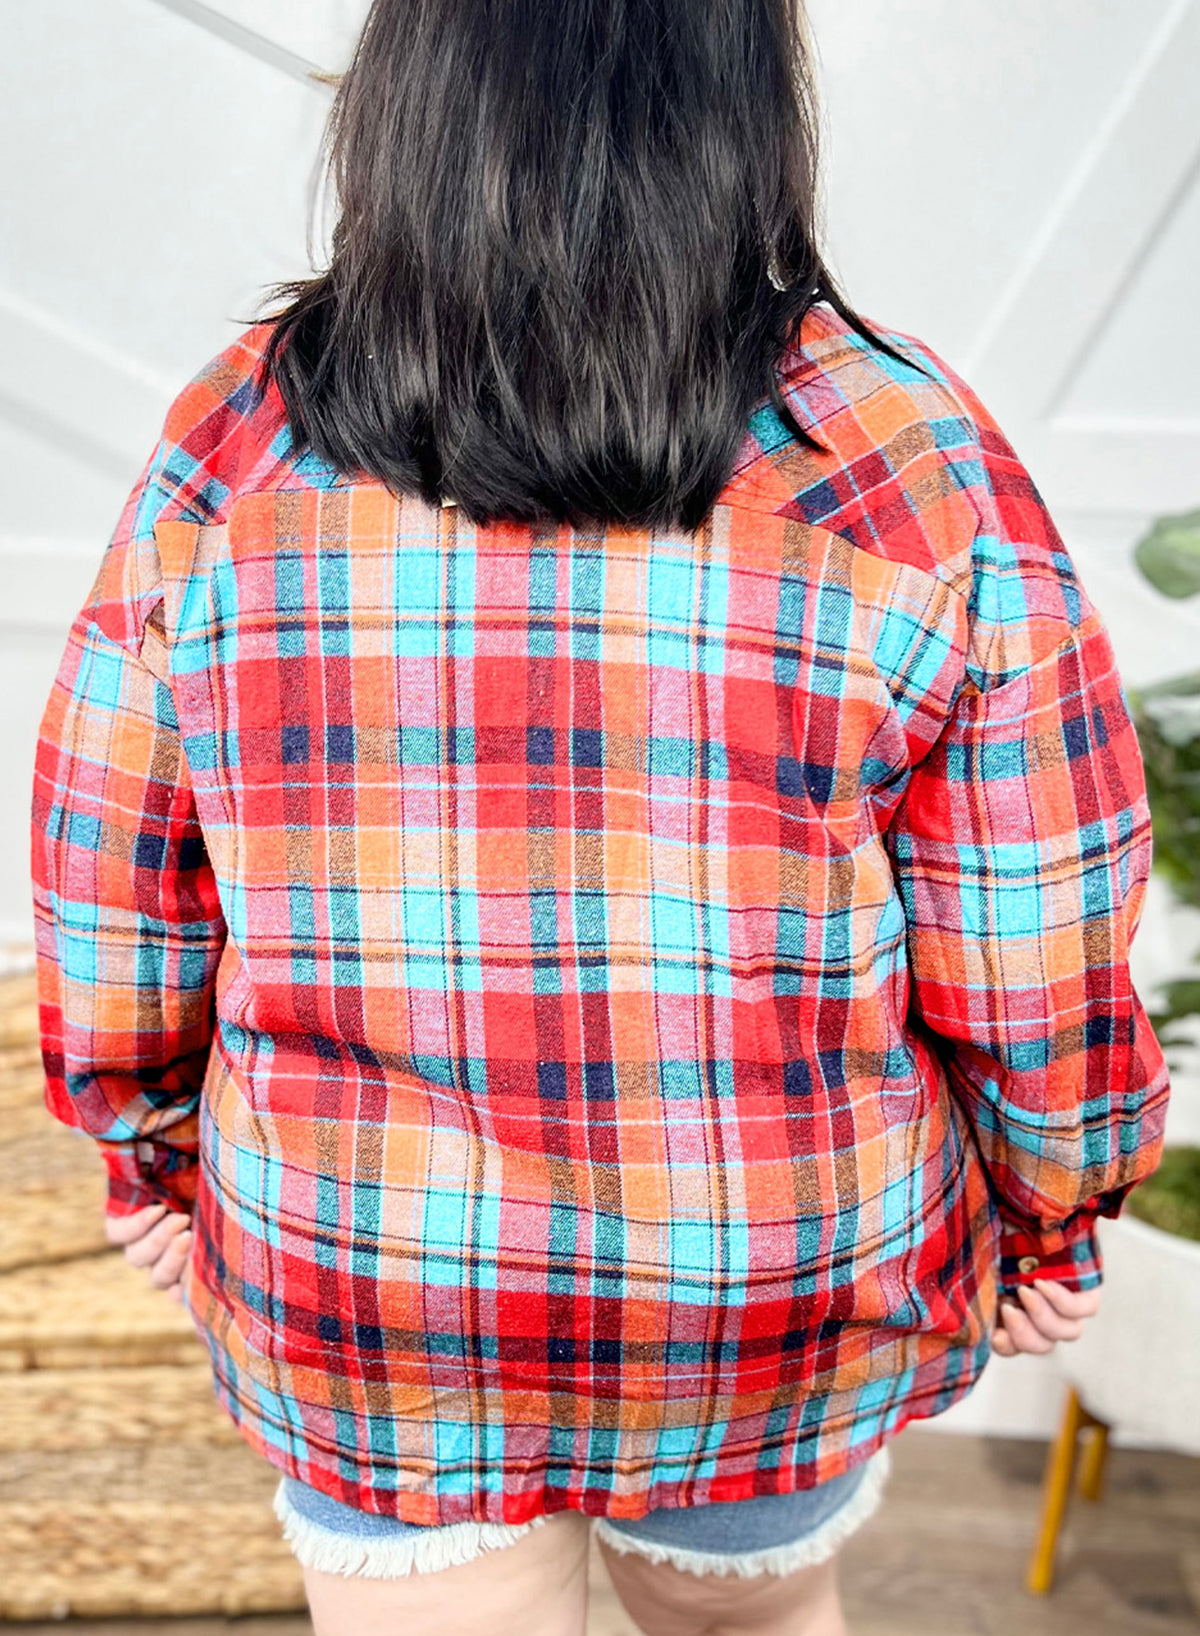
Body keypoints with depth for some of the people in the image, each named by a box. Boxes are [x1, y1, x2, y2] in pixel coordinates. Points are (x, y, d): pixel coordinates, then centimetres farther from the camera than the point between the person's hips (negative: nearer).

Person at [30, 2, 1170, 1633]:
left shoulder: (228, 465, -14)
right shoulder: (915, 479, -18)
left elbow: (113, 878, -4)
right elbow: (1036, 935, -11)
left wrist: (153, 1150, 13)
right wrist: (1051, 1213, 7)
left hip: (368, 1310, 1)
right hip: (783, 1294, 0)